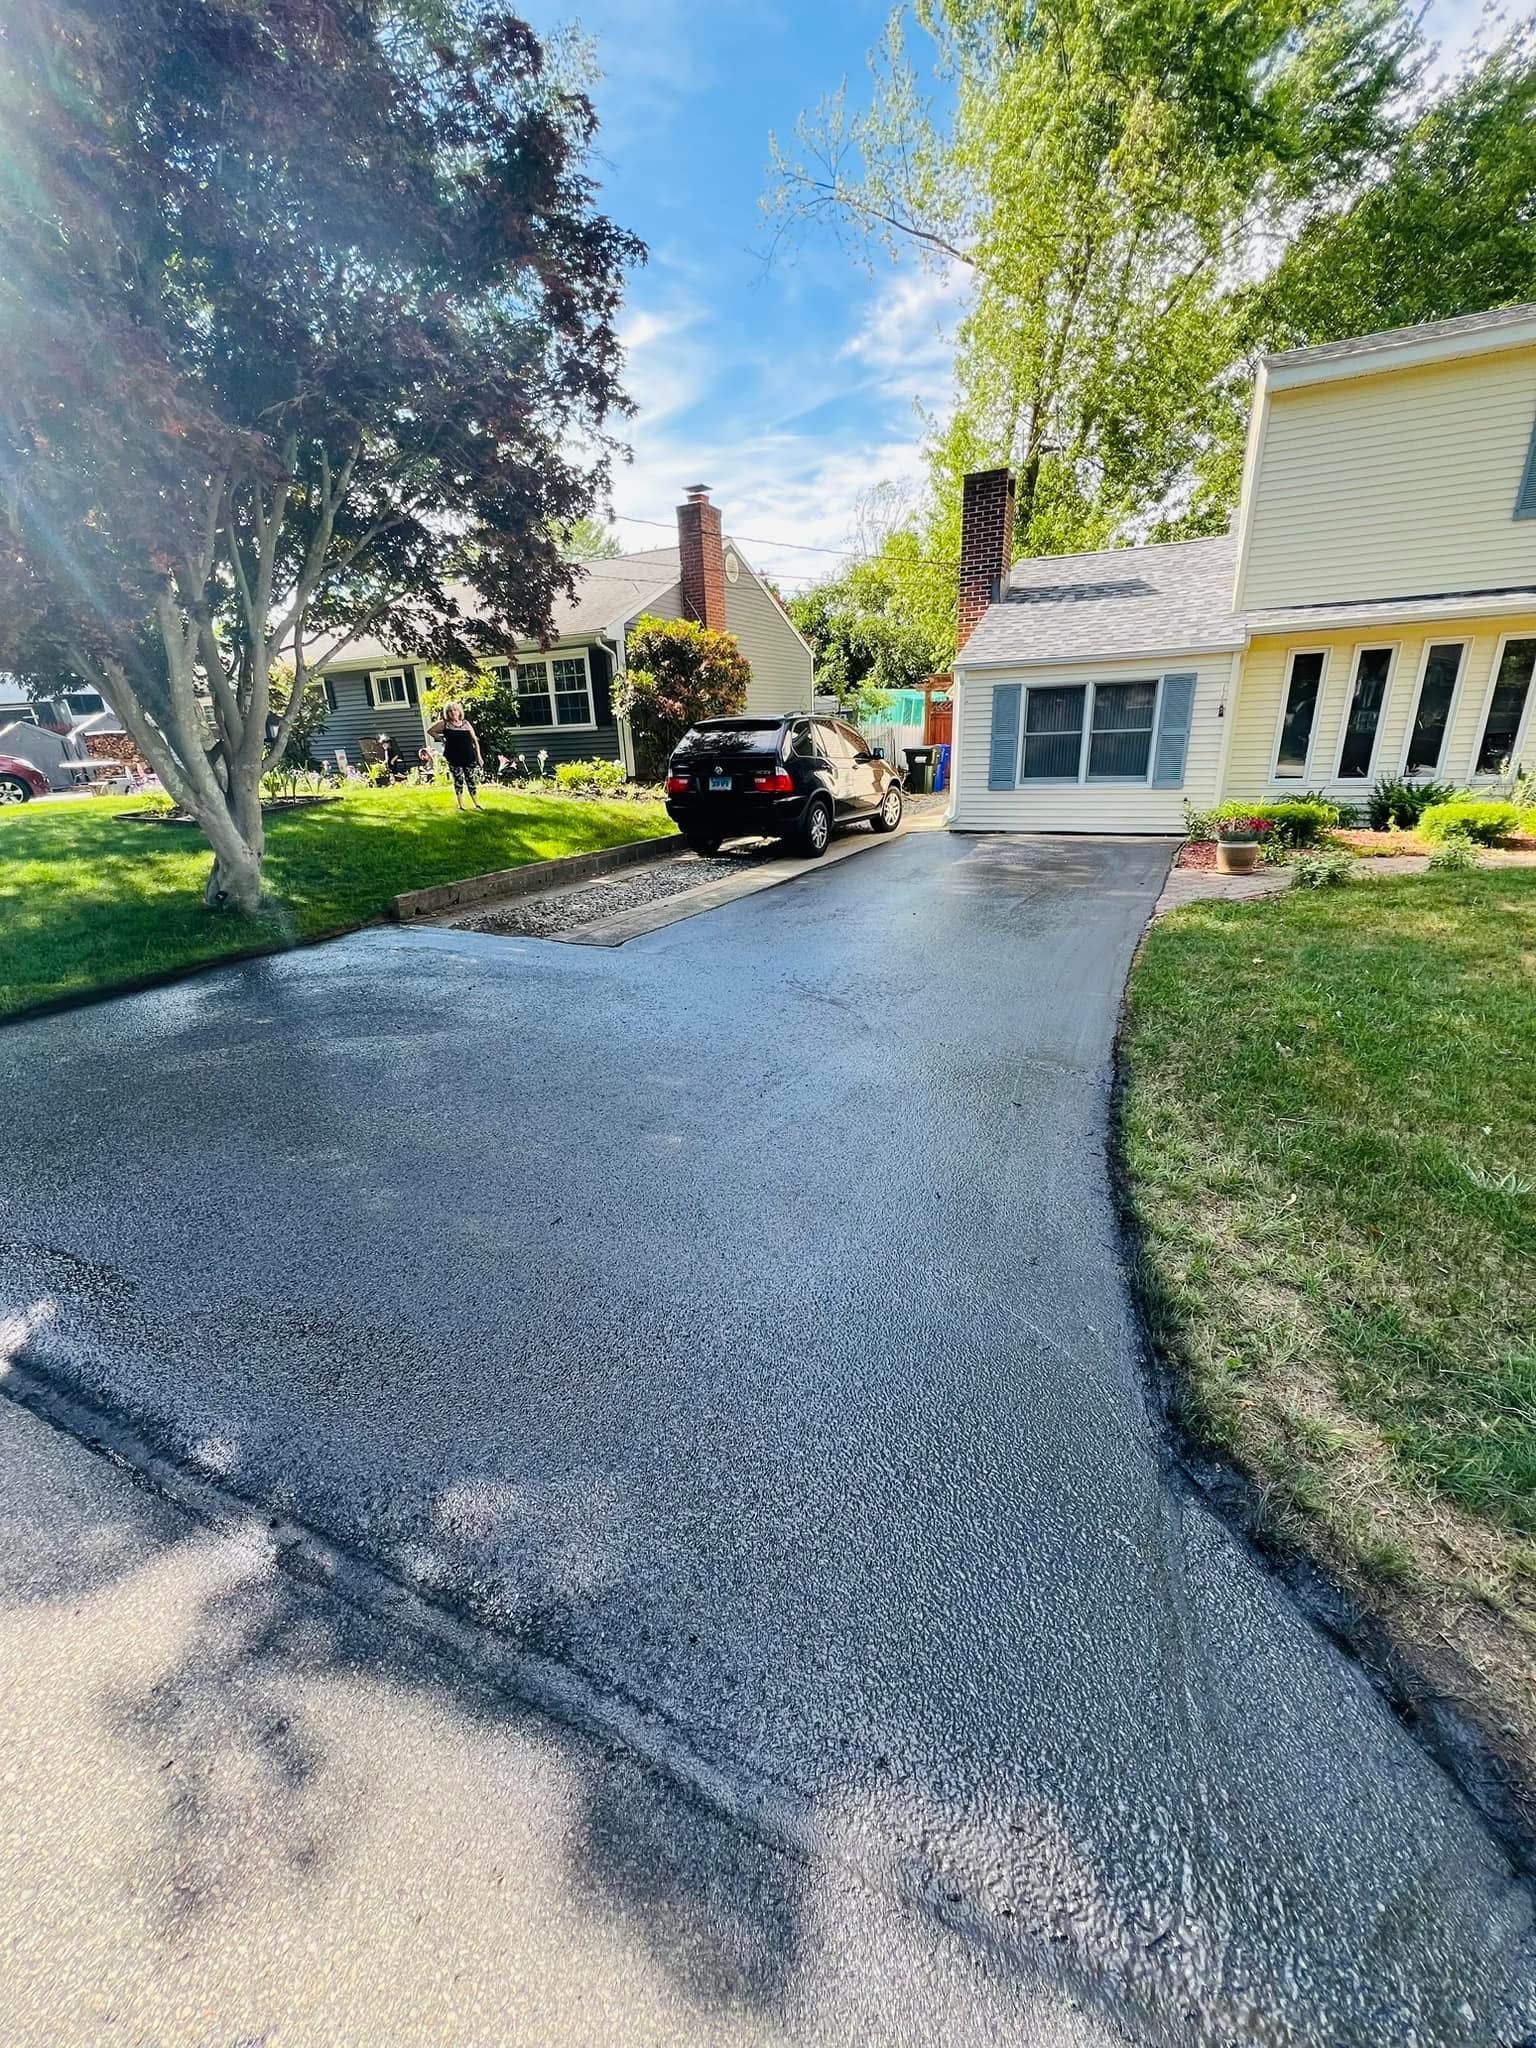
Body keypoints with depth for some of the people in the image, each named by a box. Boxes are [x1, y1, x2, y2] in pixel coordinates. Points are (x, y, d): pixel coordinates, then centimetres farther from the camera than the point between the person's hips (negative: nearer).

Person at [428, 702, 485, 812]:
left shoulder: (466, 723, 5)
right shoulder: (444, 723, 0)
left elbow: (474, 740, 7)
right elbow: (430, 730, 10)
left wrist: (479, 755, 2)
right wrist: (441, 739, 3)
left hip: (469, 756, 1)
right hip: (454, 758, -1)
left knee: (472, 780, 5)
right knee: (458, 781, 3)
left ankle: (477, 804, 14)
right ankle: (460, 805, 11)